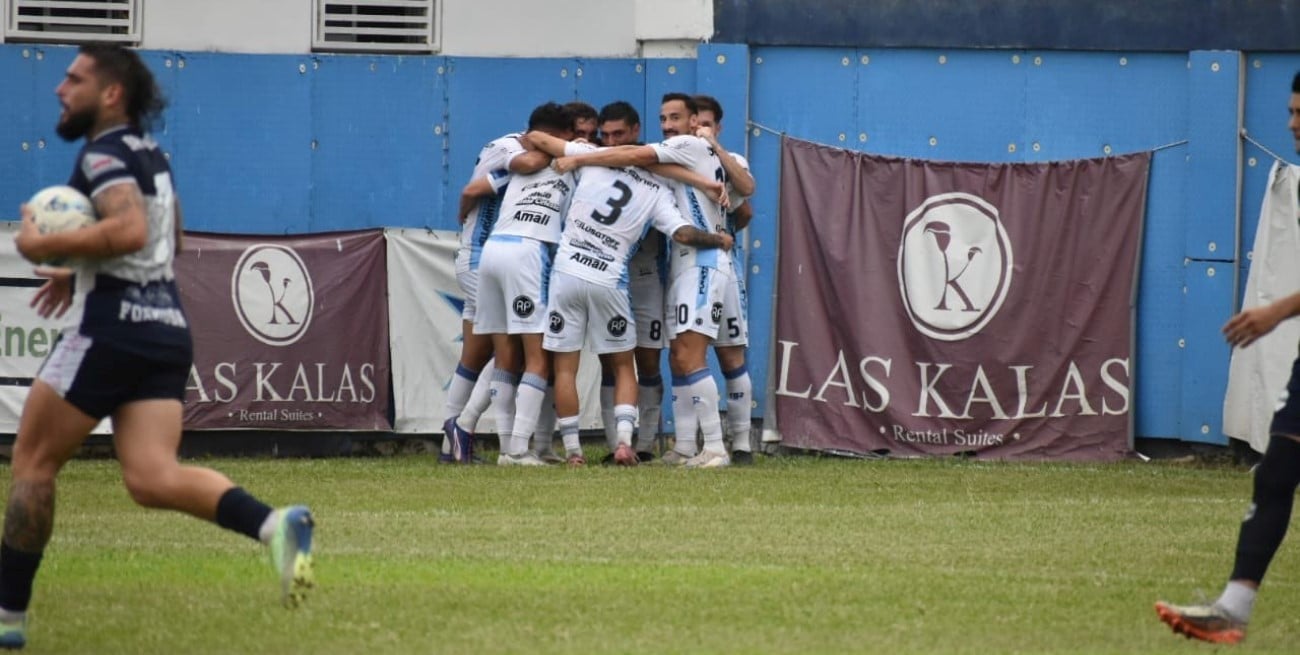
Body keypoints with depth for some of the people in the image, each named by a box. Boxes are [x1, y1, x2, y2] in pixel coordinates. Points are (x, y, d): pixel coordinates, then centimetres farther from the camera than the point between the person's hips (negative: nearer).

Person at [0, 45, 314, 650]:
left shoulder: (104, 153, -8)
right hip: (168, 329, 8)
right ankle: (273, 525, -26)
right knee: (152, 477, -4)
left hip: (114, 327, -8)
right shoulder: (150, 155, 21)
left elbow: (130, 230, -25)